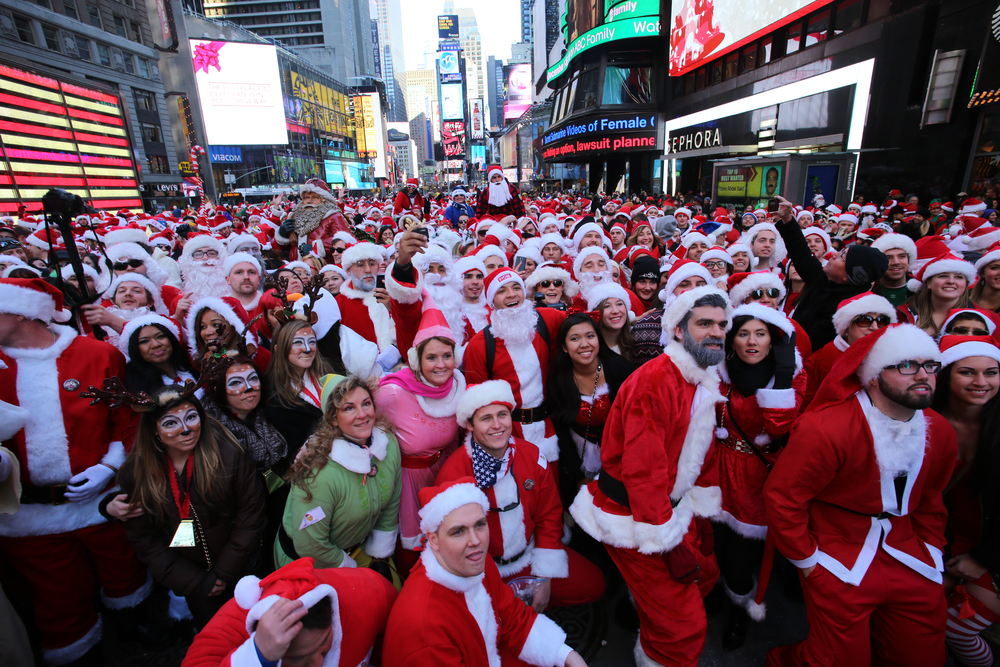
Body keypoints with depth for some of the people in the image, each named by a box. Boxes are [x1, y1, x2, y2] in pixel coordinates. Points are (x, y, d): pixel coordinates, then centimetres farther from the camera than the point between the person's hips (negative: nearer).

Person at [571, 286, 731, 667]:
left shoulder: (706, 383, 5)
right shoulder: (654, 381, -25)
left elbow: (703, 453, 14)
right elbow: (642, 469, -27)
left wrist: (701, 514, 10)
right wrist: (670, 542, -20)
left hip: (670, 506, 9)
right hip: (632, 516, -9)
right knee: (683, 627, -2)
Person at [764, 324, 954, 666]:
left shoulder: (940, 432, 1)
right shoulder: (825, 428, -24)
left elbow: (930, 503, 15)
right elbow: (781, 496, -19)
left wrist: (932, 553, 10)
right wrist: (809, 561, -12)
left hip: (911, 568, 7)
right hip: (841, 569, -6)